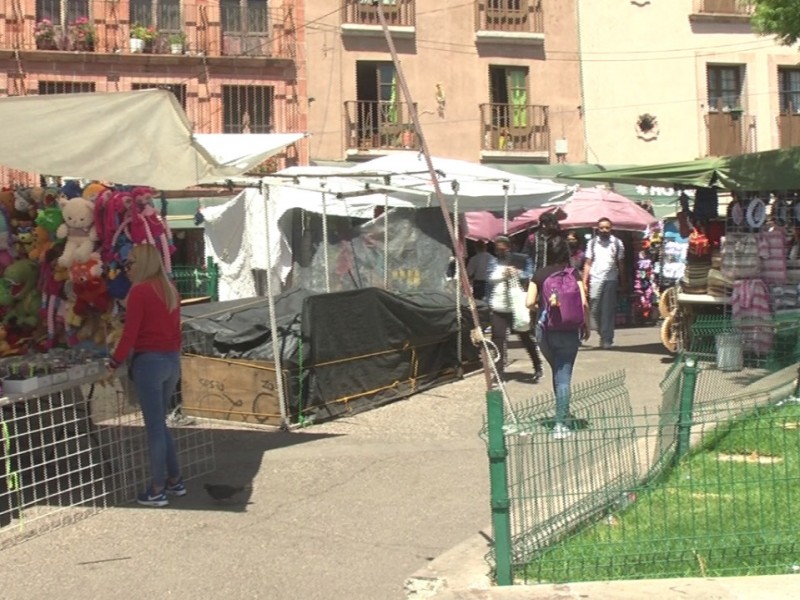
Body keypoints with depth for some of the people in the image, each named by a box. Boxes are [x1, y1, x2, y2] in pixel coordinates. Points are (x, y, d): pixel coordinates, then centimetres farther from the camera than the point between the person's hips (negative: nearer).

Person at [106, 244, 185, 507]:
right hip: (172, 360, 7)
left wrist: (114, 364, -7)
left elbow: (130, 334, -15)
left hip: (149, 362, -7)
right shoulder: (169, 288, 9)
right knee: (160, 423, 19)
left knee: (154, 426, 0)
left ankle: (157, 491, 7)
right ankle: (175, 480, 24)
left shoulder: (139, 290, -13)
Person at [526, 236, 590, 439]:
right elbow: (584, 303, -10)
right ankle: (561, 424, -3)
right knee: (564, 377, 2)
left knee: (557, 373, 22)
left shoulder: (540, 275, -2)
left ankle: (561, 417, 30)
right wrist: (586, 326, 3)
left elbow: (529, 303, -9)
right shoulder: (574, 274, -3)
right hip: (570, 332, -1)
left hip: (547, 331, 1)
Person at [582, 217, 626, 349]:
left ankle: (607, 339, 1)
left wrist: (623, 283, 4)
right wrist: (584, 282, -1)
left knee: (608, 311, -2)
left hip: (611, 280, -1)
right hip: (595, 280, 1)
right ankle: (603, 335, 20)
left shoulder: (617, 243, 3)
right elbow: (588, 263, 7)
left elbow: (621, 264, 6)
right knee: (595, 310, 1)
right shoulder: (592, 243, 7)